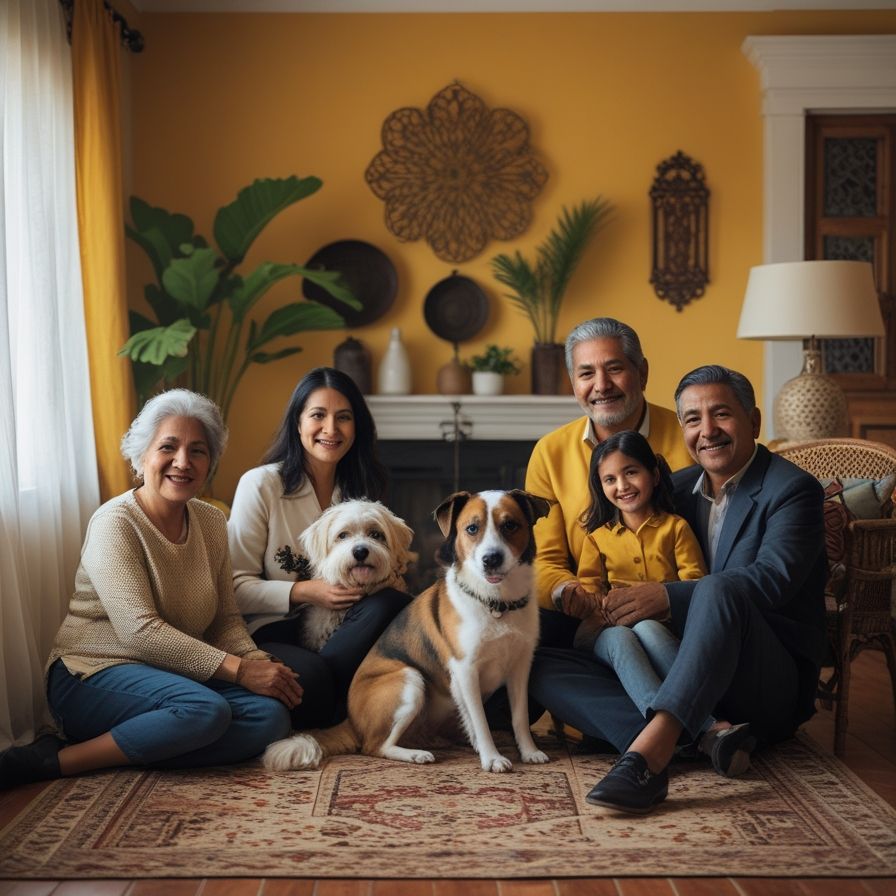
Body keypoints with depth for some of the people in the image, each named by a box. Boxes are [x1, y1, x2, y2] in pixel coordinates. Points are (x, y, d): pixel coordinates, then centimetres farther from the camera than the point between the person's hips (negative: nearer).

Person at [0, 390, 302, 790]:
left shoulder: (211, 522, 7)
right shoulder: (116, 523, -14)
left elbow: (226, 620, 9)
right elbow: (140, 631, -23)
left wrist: (258, 663, -13)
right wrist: (239, 670, -25)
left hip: (175, 676, 7)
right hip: (94, 676, -7)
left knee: (271, 715, -19)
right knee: (205, 711, -34)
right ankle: (58, 760, -21)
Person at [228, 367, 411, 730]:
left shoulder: (360, 488, 11)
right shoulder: (260, 485, -5)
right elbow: (236, 587, -7)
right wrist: (305, 592, -20)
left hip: (342, 628, 5)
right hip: (271, 631, -5)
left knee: (391, 603, -28)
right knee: (308, 674, -38)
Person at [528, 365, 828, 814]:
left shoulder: (792, 489, -3)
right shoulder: (677, 489, 15)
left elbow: (772, 579, -19)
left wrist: (667, 597, -25)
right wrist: (605, 609, -6)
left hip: (772, 682, -6)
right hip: (682, 672, 6)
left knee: (718, 591, -37)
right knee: (544, 666, -13)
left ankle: (646, 751, -49)